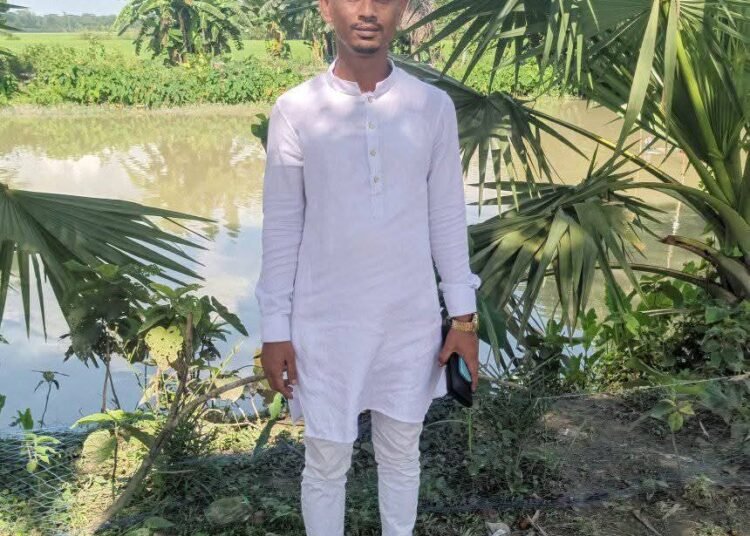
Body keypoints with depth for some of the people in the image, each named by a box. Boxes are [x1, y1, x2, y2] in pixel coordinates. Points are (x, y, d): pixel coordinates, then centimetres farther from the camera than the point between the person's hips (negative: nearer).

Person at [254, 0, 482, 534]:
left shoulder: (434, 107, -2)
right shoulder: (295, 110, -7)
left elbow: (447, 217, 3)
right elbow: (281, 227, -3)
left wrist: (463, 315, 3)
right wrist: (275, 329, -3)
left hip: (410, 319, 2)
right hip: (326, 323, -1)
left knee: (401, 453, 18)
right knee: (326, 463, 12)